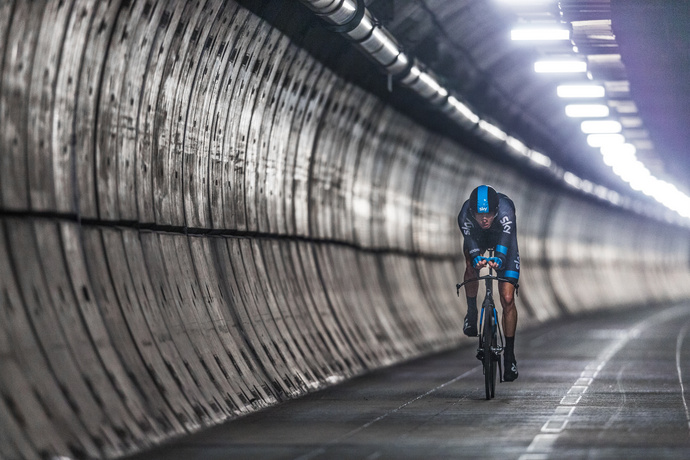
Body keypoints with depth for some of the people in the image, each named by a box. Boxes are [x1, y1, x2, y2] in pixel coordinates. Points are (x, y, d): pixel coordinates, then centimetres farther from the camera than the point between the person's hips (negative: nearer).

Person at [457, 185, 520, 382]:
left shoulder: (505, 210, -42)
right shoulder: (465, 216, -37)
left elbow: (505, 245, -53)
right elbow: (471, 241, -46)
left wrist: (498, 259, -74)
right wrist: (477, 258, -69)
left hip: (503, 243, -3)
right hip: (477, 238, 3)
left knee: (508, 298, -11)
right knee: (471, 267, -26)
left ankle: (509, 355, -1)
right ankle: (471, 312, 4)